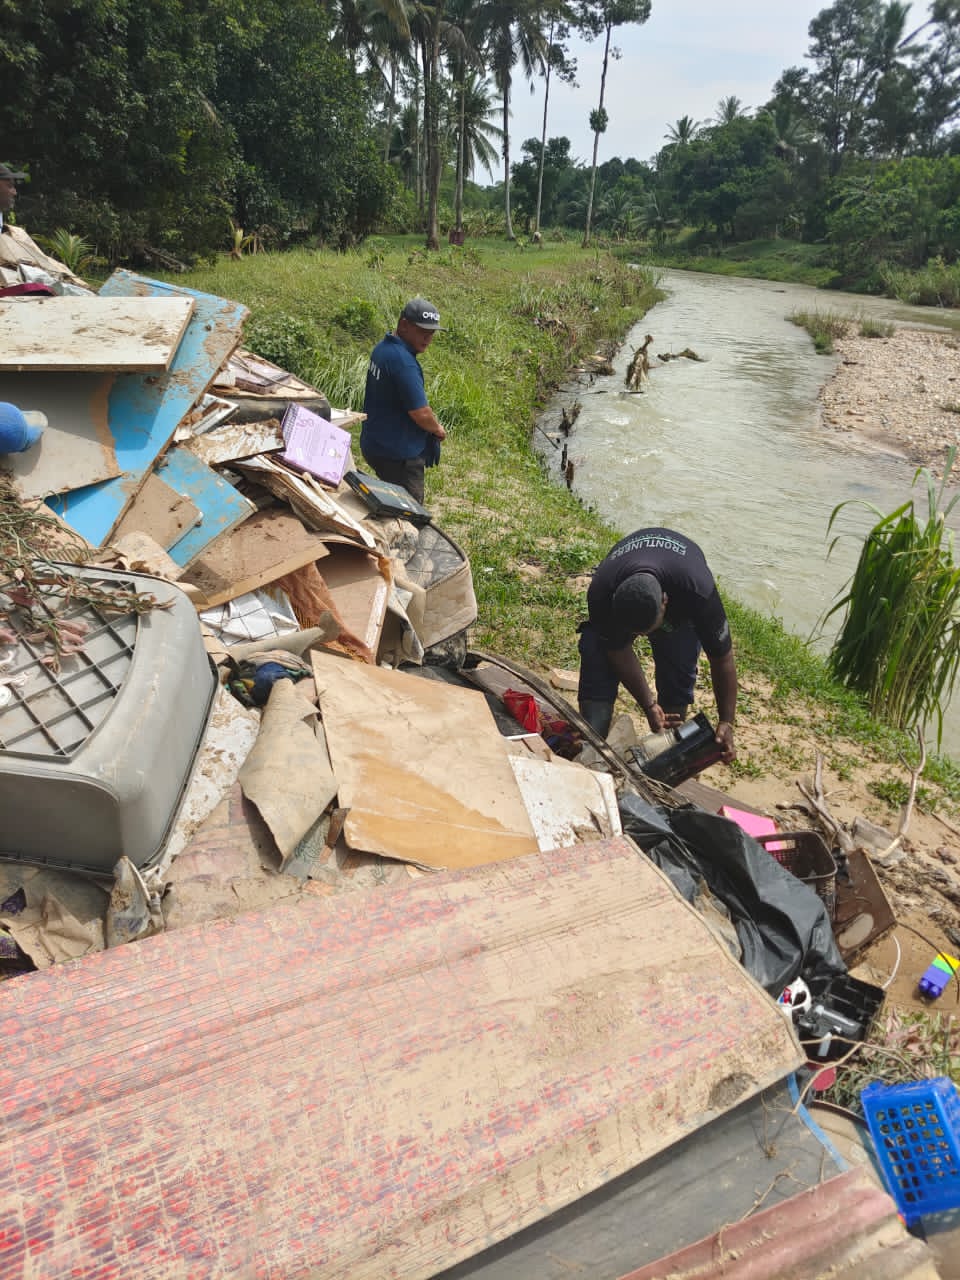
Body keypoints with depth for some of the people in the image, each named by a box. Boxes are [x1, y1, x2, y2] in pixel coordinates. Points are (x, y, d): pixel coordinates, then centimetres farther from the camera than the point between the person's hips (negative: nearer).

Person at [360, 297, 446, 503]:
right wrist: (438, 429, -4)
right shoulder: (403, 361, -24)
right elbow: (421, 414, -25)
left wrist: (432, 423, 5)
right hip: (397, 454, -10)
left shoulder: (383, 348, 8)